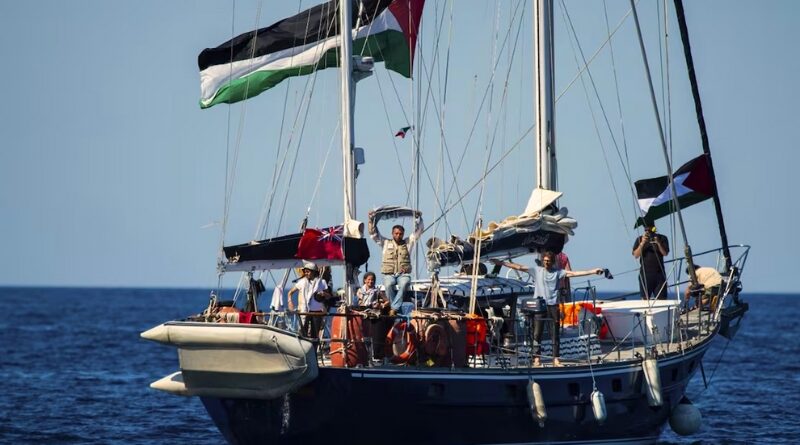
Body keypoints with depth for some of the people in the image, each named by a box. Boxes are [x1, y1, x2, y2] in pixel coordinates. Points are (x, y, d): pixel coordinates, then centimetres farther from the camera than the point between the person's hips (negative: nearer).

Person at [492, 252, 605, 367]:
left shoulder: (558, 272, 4)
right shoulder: (537, 270, 5)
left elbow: (573, 273, -3)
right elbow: (519, 267, 4)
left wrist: (593, 271, -11)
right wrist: (502, 263, 0)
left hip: (553, 305, 0)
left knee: (556, 333, 3)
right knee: (537, 333, -1)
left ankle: (556, 359, 8)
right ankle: (536, 358, 3)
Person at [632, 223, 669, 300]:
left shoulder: (662, 238, 6)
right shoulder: (639, 239, 8)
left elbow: (665, 253, -3)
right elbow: (636, 255, -1)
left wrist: (658, 243, -19)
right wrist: (642, 243, -14)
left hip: (659, 272, 0)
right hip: (645, 273, 0)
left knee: (662, 298, -5)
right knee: (645, 298, -4)